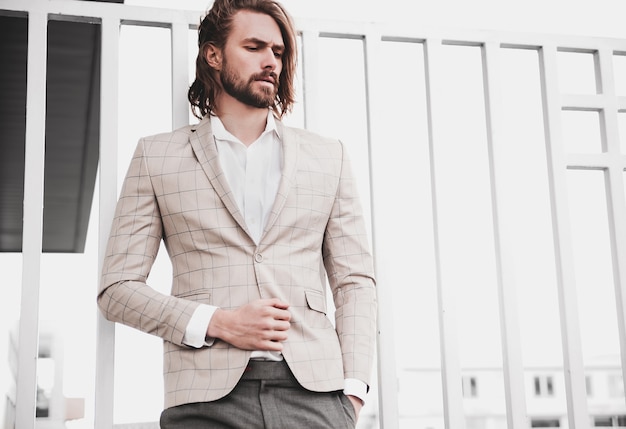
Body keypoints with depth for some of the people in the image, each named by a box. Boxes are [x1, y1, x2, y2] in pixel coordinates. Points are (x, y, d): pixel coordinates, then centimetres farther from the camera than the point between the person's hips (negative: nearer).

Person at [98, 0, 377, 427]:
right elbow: (118, 288, 5)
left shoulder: (328, 156, 14)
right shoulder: (156, 156, 9)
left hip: (316, 392, 2)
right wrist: (216, 323, -9)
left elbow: (355, 279, 11)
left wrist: (353, 390, -1)